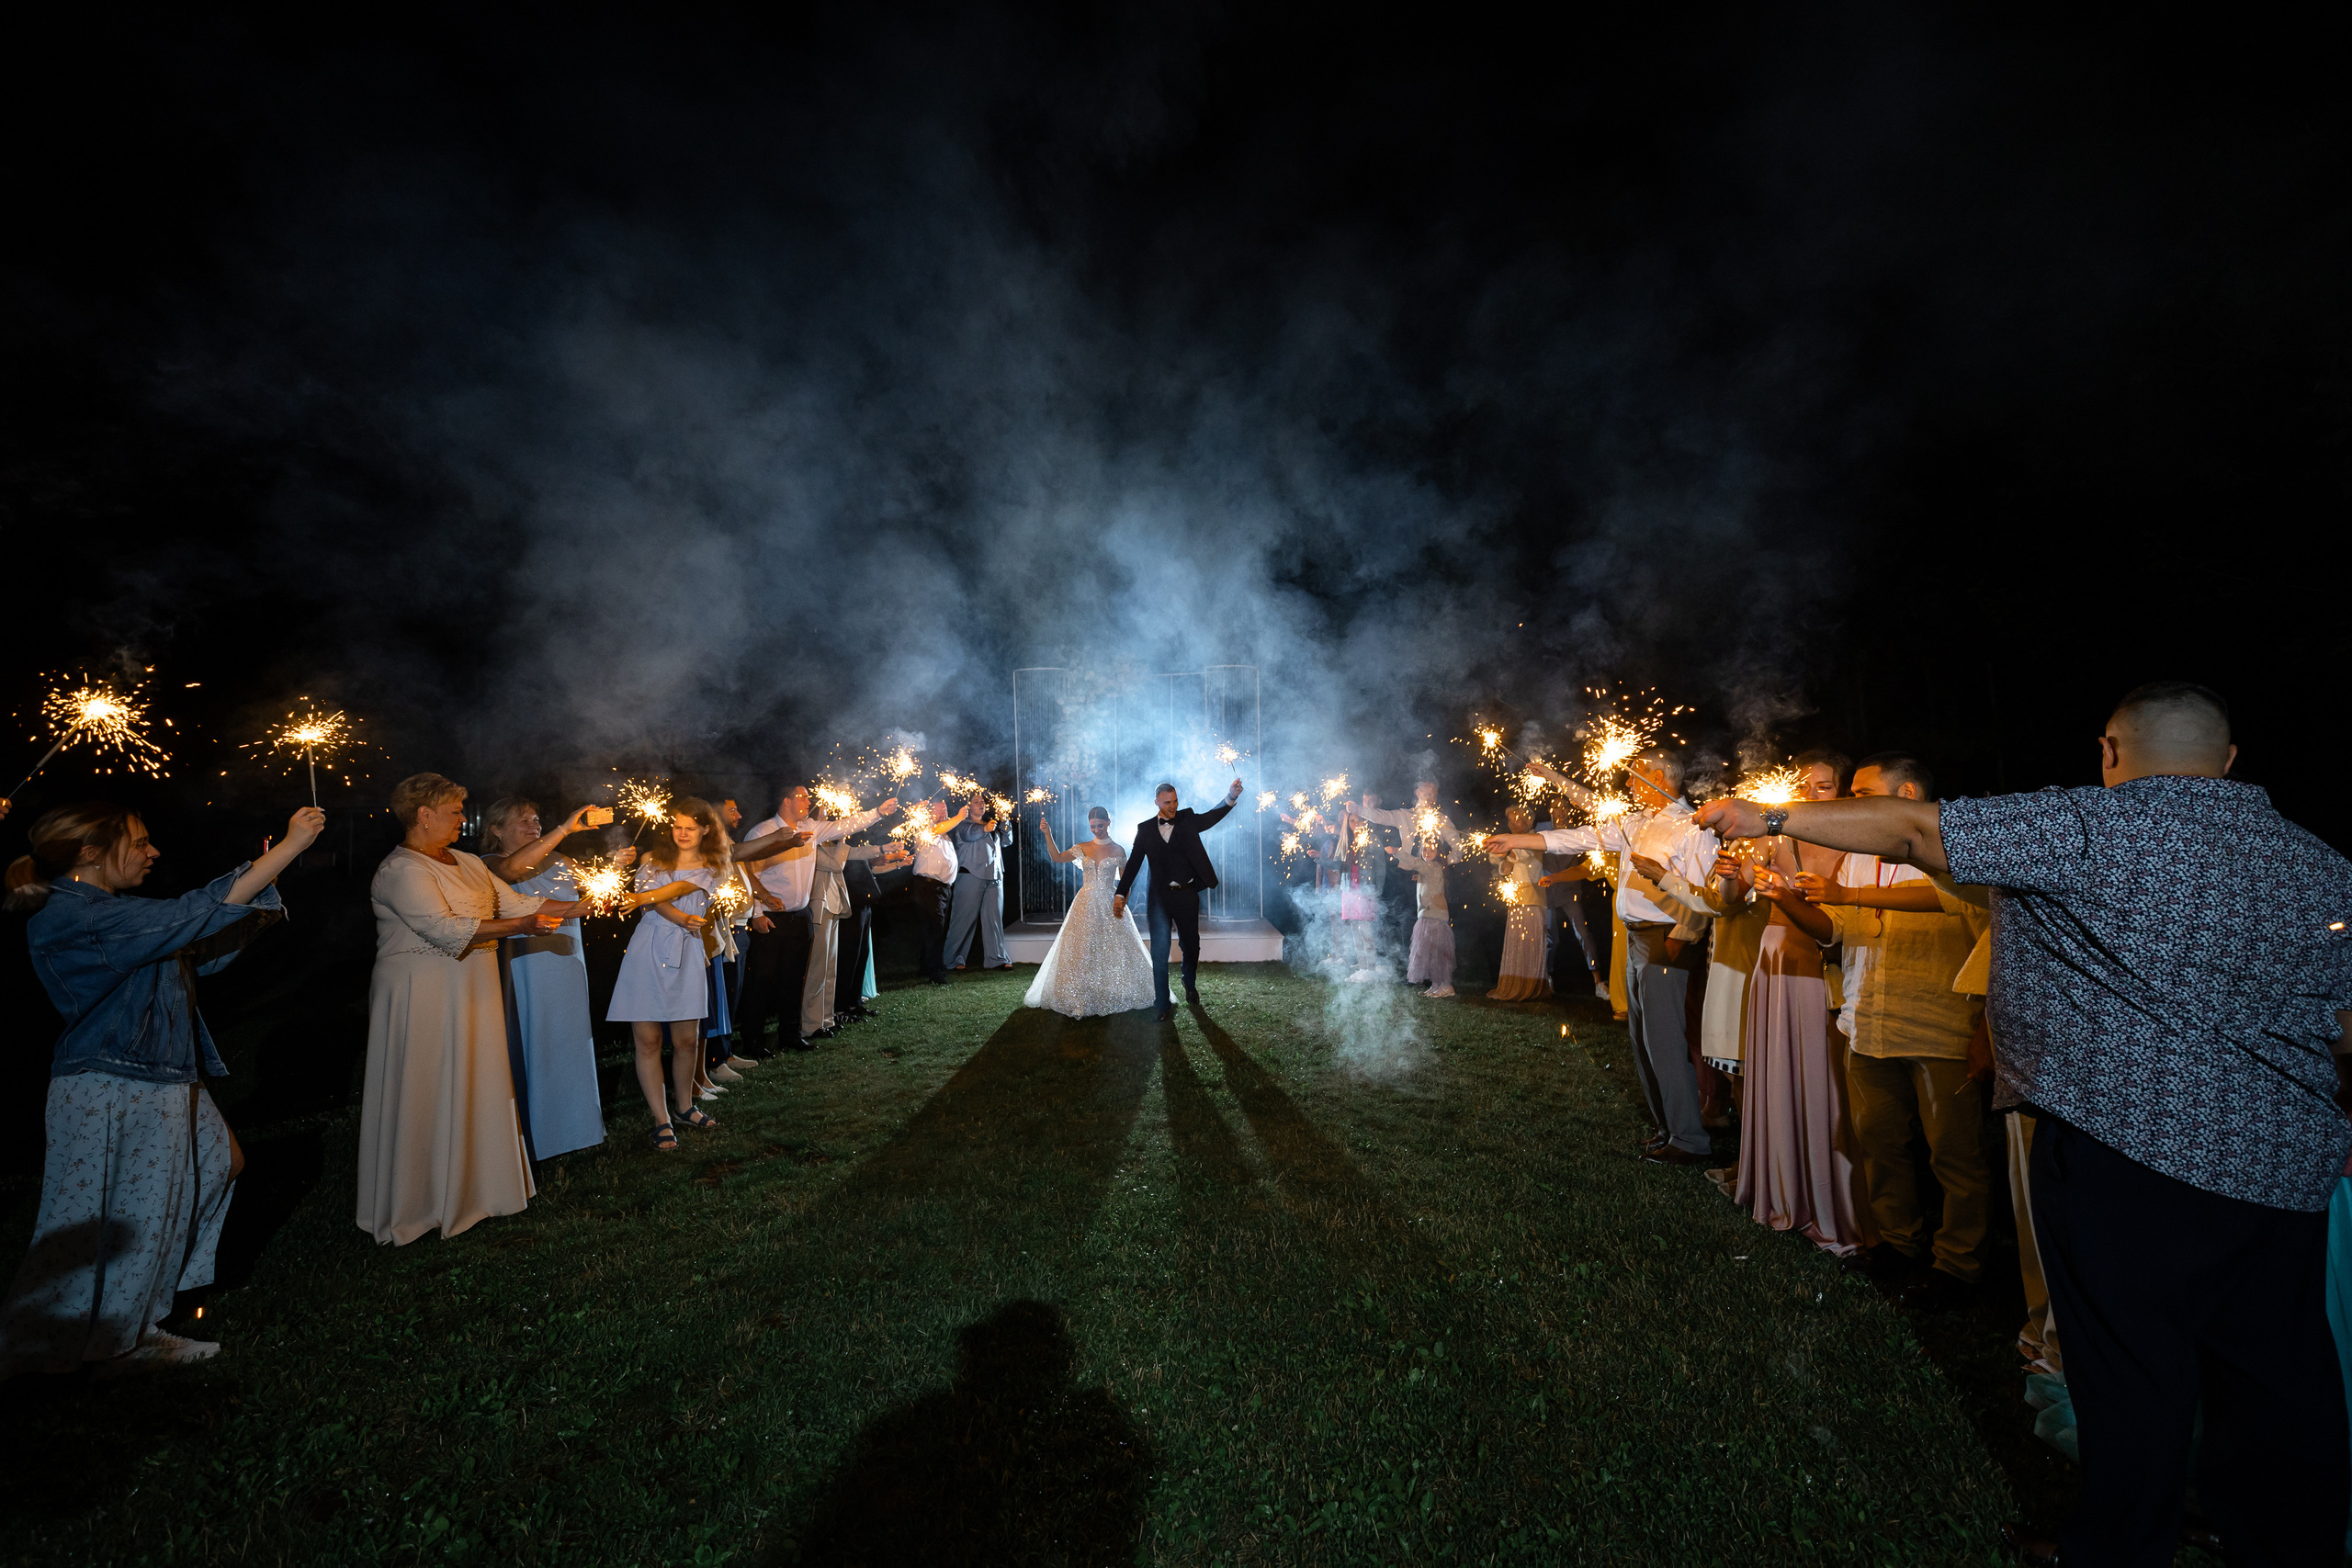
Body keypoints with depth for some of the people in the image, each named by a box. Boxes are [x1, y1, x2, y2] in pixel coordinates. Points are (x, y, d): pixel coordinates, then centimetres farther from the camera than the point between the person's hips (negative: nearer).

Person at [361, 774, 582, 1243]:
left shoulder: (466, 864, 12)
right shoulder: (401, 870, -14)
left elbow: (515, 900, 13)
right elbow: (444, 928, -24)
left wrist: (579, 907, 7)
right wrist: (520, 926, -24)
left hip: (470, 995, 8)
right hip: (424, 998, -8)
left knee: (474, 1087, 14)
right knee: (425, 1096, 1)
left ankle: (470, 1189, 27)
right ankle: (421, 1204, 15)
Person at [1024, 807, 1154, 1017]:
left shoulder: (1117, 850, 2)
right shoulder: (1082, 848, 6)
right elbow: (1057, 857, -7)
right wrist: (1048, 835, -18)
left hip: (1109, 905, -2)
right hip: (1086, 905, 2)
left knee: (1113, 950, 0)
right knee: (1081, 951, 0)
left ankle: (1120, 998, 14)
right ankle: (1080, 999, 7)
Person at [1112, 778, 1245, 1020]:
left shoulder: (1188, 820, 2)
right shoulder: (1145, 829, 2)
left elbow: (1212, 817, -14)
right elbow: (1134, 863, 3)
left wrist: (1231, 797, -32)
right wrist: (1120, 894, -2)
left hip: (1187, 895, 1)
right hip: (1160, 898, -1)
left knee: (1191, 946, 16)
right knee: (1159, 953, -3)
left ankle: (1189, 984, 44)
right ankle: (1164, 1004, 7)